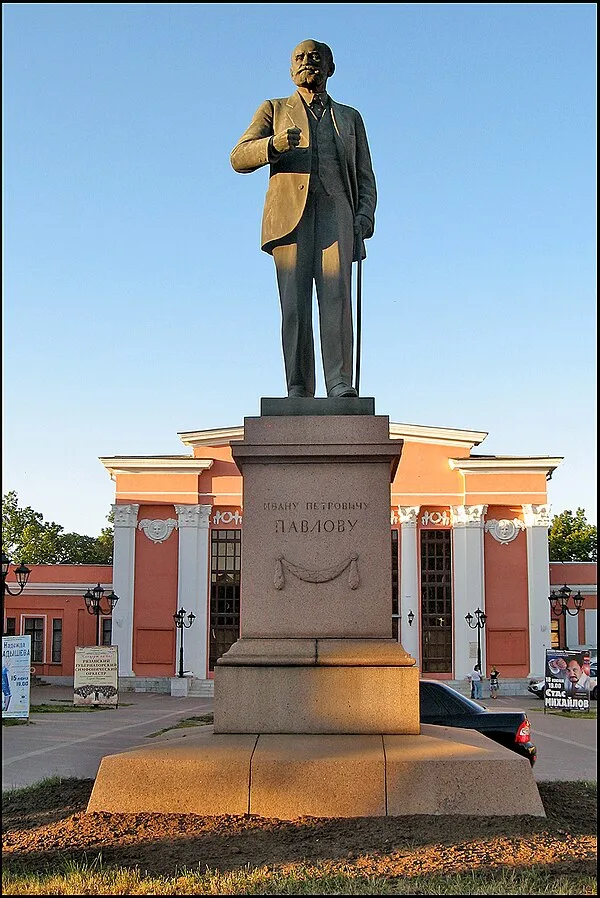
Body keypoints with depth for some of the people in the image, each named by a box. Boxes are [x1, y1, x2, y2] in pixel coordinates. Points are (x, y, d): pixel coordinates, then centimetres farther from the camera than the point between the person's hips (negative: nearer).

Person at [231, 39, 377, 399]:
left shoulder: (350, 117, 27)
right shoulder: (274, 110, 22)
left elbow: (365, 177, 22)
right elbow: (239, 158, 9)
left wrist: (365, 215, 1)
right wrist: (275, 144, -12)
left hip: (335, 211, 1)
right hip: (290, 213, -1)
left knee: (336, 296, -16)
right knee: (294, 303, -10)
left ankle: (340, 383, -22)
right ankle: (298, 389, -11)